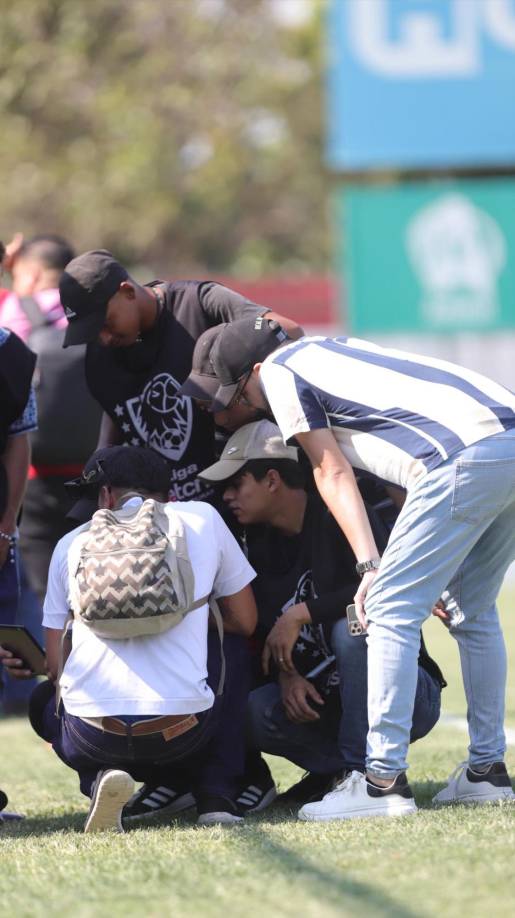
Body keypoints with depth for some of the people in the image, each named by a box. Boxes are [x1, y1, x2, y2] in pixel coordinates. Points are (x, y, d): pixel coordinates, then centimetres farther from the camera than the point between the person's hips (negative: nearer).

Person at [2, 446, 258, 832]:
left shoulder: (73, 543, 14)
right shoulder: (201, 517, 13)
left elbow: (56, 664, 14)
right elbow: (245, 622, 21)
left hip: (94, 738, 0)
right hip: (182, 737, 0)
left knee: (45, 700, 37)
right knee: (234, 646, 31)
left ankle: (100, 779, 4)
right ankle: (215, 793, 15)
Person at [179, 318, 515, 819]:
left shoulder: (279, 372, 10)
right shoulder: (336, 349, 34)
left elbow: (333, 473, 3)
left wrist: (370, 565, -1)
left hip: (465, 456, -9)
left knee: (390, 610, -4)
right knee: (472, 612, 21)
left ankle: (384, 781, -8)